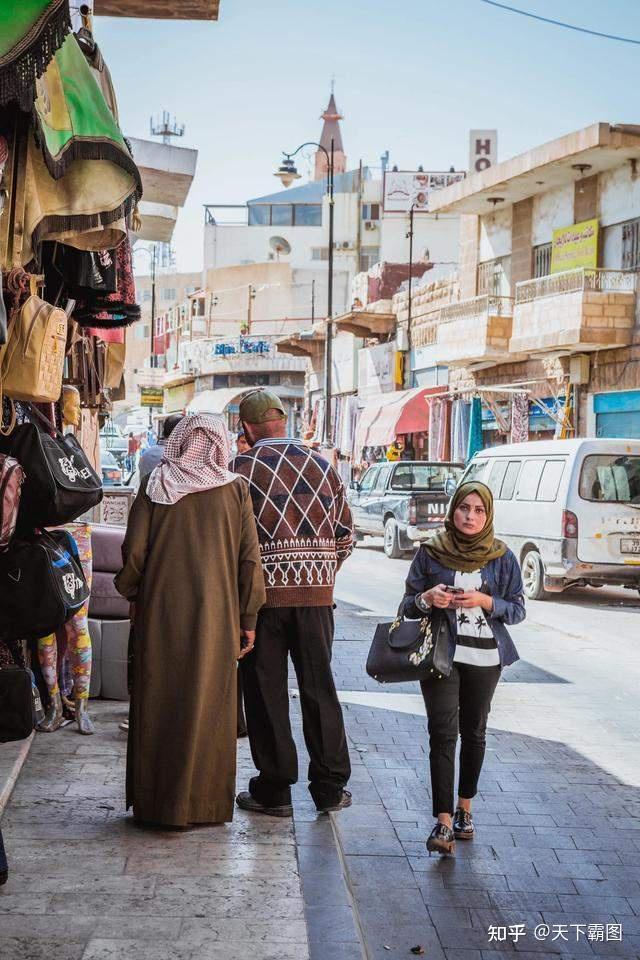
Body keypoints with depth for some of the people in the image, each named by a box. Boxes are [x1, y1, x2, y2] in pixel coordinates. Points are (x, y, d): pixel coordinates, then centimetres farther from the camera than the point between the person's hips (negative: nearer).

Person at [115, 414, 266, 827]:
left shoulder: (155, 486, -1)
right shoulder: (235, 489, -1)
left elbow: (134, 550, -3)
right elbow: (249, 558, -1)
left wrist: (132, 596, 14)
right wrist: (248, 619, 5)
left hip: (159, 612, 1)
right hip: (215, 616, 0)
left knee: (158, 704, 10)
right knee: (207, 708, 8)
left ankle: (153, 801, 18)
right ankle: (203, 803, 14)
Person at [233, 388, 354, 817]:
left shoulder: (243, 468, -5)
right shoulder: (322, 465, 8)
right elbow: (346, 531, 9)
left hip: (263, 590, -3)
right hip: (317, 592, 4)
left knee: (266, 691, 5)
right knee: (319, 687, 11)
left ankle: (274, 789, 10)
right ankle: (330, 786, 16)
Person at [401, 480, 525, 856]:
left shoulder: (502, 558, 2)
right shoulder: (431, 553, 2)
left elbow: (517, 610, 2)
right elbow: (408, 606, 7)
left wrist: (484, 601, -15)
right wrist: (428, 598, -15)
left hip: (485, 656, 2)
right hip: (441, 654, -1)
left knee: (474, 733, 11)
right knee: (443, 733, -10)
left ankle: (464, 809, 28)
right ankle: (444, 823, -13)